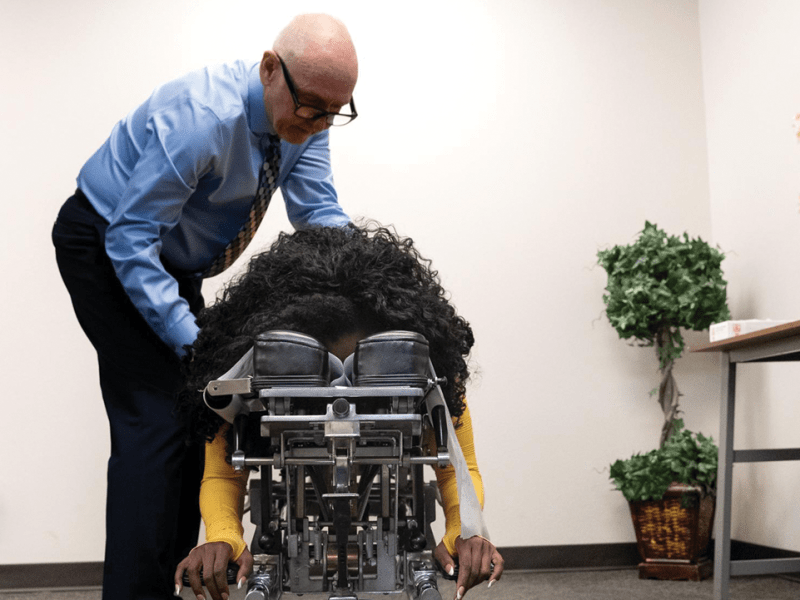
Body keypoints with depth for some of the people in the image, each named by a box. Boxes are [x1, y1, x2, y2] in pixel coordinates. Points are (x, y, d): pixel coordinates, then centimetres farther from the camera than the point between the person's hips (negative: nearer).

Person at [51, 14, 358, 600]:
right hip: (107, 249, -8)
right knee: (155, 420, -18)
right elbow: (130, 238, -32)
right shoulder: (201, 117, -35)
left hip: (172, 259, 8)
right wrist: (190, 338, -37)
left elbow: (319, 211, -11)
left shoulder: (303, 119, -12)